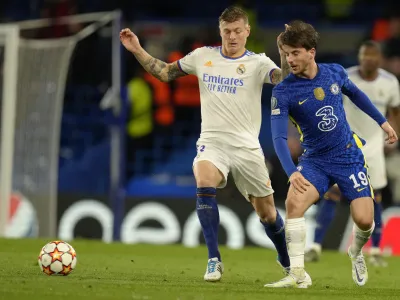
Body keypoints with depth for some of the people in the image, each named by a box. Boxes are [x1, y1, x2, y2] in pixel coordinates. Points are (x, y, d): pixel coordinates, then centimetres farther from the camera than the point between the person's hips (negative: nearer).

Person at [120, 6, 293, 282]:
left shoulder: (257, 62, -2)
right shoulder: (203, 56, 7)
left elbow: (283, 78, -21)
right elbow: (165, 72, 18)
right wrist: (138, 50, 11)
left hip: (246, 146, -1)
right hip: (211, 143, 1)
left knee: (267, 212, 6)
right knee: (204, 185, -30)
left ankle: (287, 262, 35)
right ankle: (214, 260, -22)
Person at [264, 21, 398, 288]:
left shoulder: (335, 72, -6)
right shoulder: (283, 92, -16)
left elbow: (355, 94, 16)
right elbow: (279, 137, -22)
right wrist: (292, 172, -37)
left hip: (349, 155, 1)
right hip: (314, 160, -1)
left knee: (364, 220, -10)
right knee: (294, 202, -29)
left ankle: (356, 252, 27)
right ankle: (298, 274, -23)